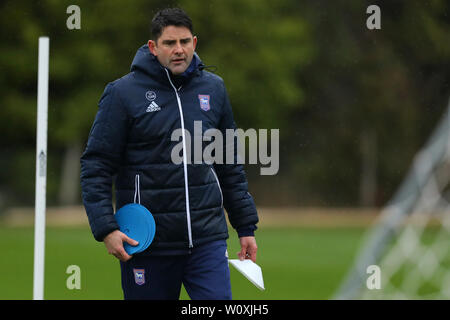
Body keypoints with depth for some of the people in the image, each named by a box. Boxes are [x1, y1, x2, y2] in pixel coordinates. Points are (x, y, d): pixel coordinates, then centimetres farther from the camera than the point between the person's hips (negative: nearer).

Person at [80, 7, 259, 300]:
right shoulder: (123, 93, -3)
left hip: (207, 240, 3)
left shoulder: (214, 88, 10)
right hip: (146, 245, -2)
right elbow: (96, 167, -4)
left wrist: (246, 227, 15)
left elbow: (231, 166, 17)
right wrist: (106, 229, -14)